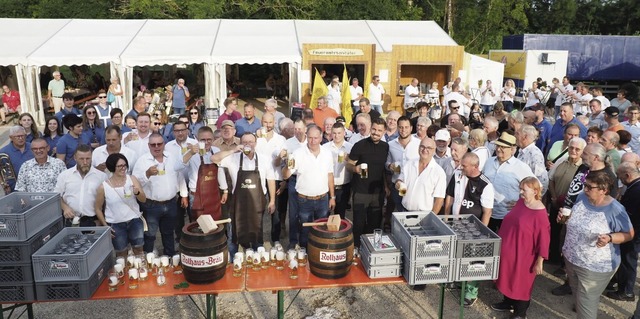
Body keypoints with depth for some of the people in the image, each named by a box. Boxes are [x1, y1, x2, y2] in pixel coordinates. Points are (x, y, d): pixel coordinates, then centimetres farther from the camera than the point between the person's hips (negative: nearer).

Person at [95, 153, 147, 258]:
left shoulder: (132, 179, -3)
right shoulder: (103, 187, -8)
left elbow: (144, 200, -3)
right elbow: (98, 208, 4)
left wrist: (137, 192, -24)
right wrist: (105, 225, 0)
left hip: (134, 220, 1)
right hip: (116, 224, -1)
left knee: (139, 250, 4)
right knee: (121, 254, 12)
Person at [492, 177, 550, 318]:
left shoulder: (540, 214, -23)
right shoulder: (520, 202, 0)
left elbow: (543, 239, -19)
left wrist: (539, 262, -15)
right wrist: (501, 241, 20)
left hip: (523, 254, -7)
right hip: (508, 249, 7)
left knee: (521, 282, 11)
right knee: (508, 278, 21)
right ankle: (508, 302, 42)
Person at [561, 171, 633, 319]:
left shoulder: (615, 210, -24)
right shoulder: (582, 197, -5)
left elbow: (629, 234, -13)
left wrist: (610, 238, -31)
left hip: (595, 266, -6)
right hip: (571, 258, 6)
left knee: (586, 302, 7)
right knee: (577, 293, 29)